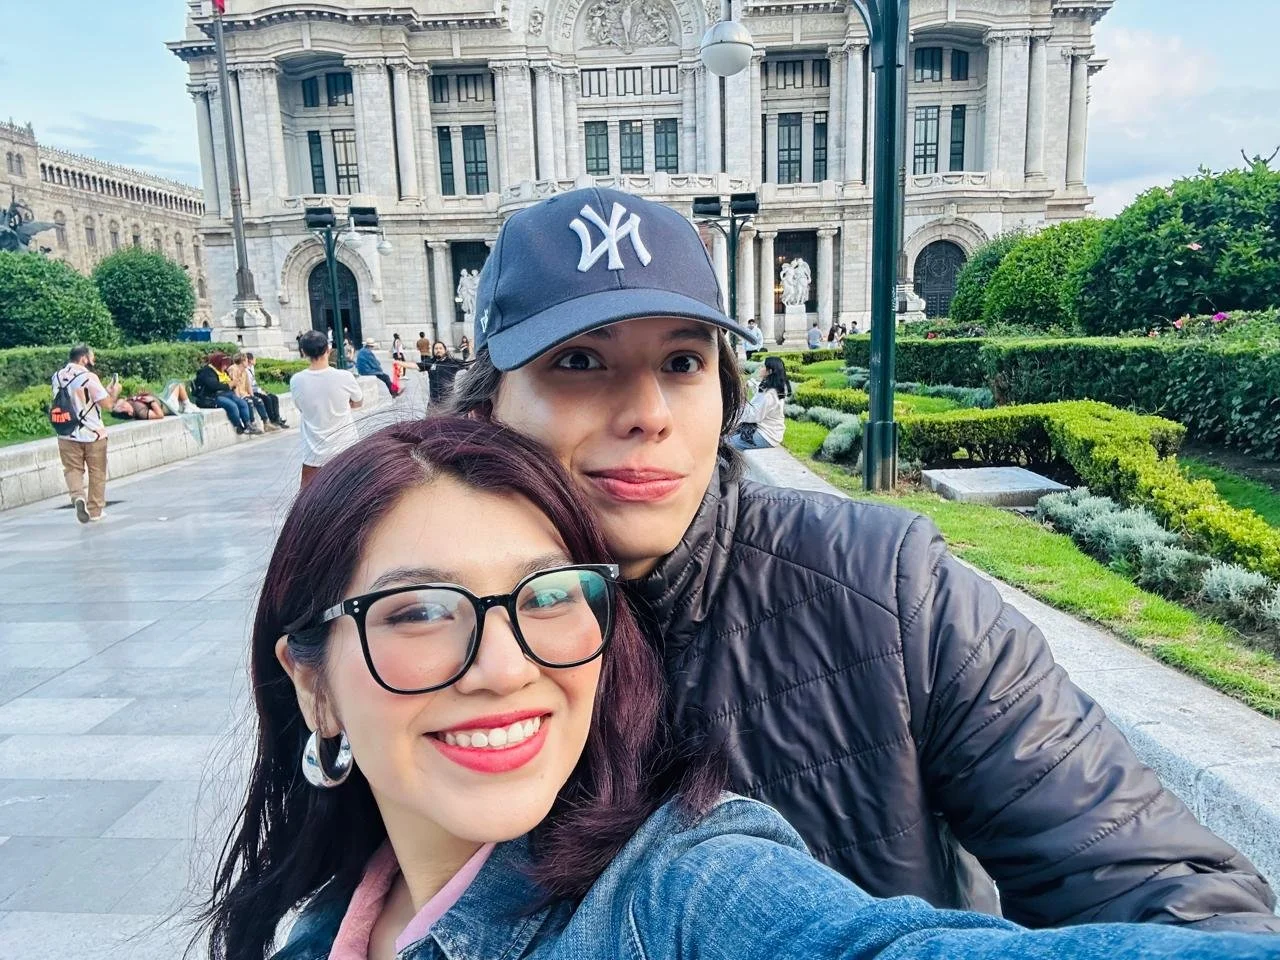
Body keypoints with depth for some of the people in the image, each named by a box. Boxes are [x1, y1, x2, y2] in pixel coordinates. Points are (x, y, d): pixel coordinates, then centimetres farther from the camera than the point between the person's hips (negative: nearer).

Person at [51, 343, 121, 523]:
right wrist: (114, 391, 5)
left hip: (67, 435, 4)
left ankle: (77, 496, -16)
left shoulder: (57, 377, 5)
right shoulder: (89, 377, -15)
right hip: (93, 434, -4)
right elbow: (106, 402, -15)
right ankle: (95, 511, 15)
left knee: (72, 469, 11)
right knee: (97, 474, 9)